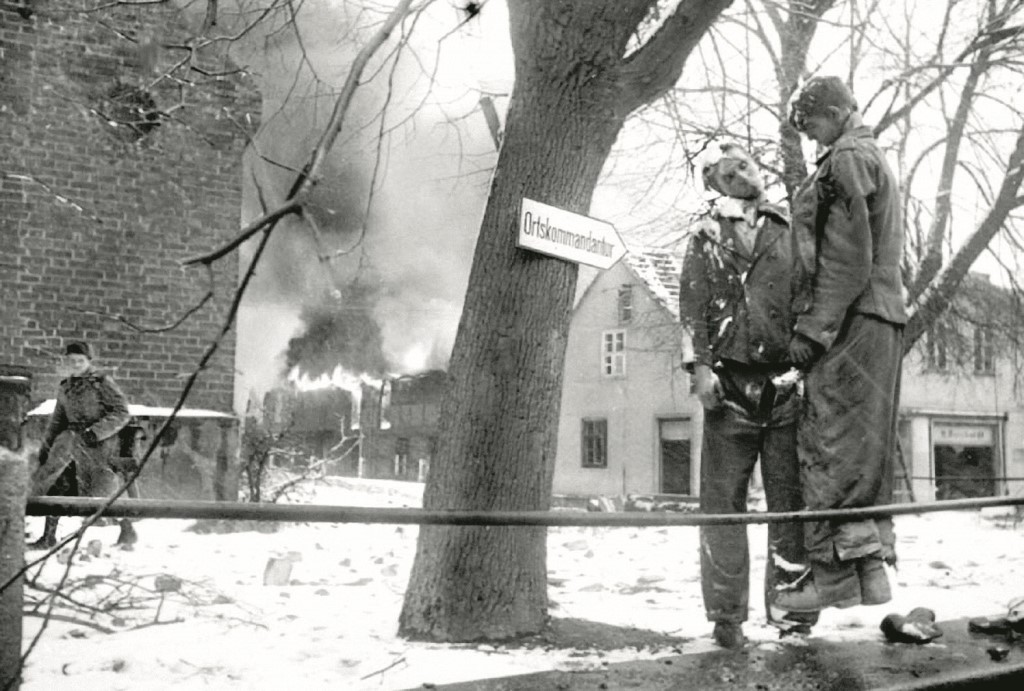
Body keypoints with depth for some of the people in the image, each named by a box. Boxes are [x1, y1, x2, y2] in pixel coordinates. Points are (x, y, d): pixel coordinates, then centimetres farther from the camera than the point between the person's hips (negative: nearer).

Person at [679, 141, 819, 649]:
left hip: (786, 385, 2)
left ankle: (790, 612, 9)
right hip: (731, 384, -2)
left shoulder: (788, 233, 16)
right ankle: (727, 617, 6)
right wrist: (700, 365, -9)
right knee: (723, 502, -1)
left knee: (792, 501, 1)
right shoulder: (707, 235, 10)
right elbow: (692, 305, 2)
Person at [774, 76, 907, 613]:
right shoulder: (877, 158, 26)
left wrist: (814, 326, -17)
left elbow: (847, 256, -16)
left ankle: (835, 573, -10)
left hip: (850, 320, -10)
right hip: (883, 317, 10)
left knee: (831, 442, -10)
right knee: (867, 446, 9)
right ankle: (871, 566, 12)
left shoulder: (846, 158, -6)